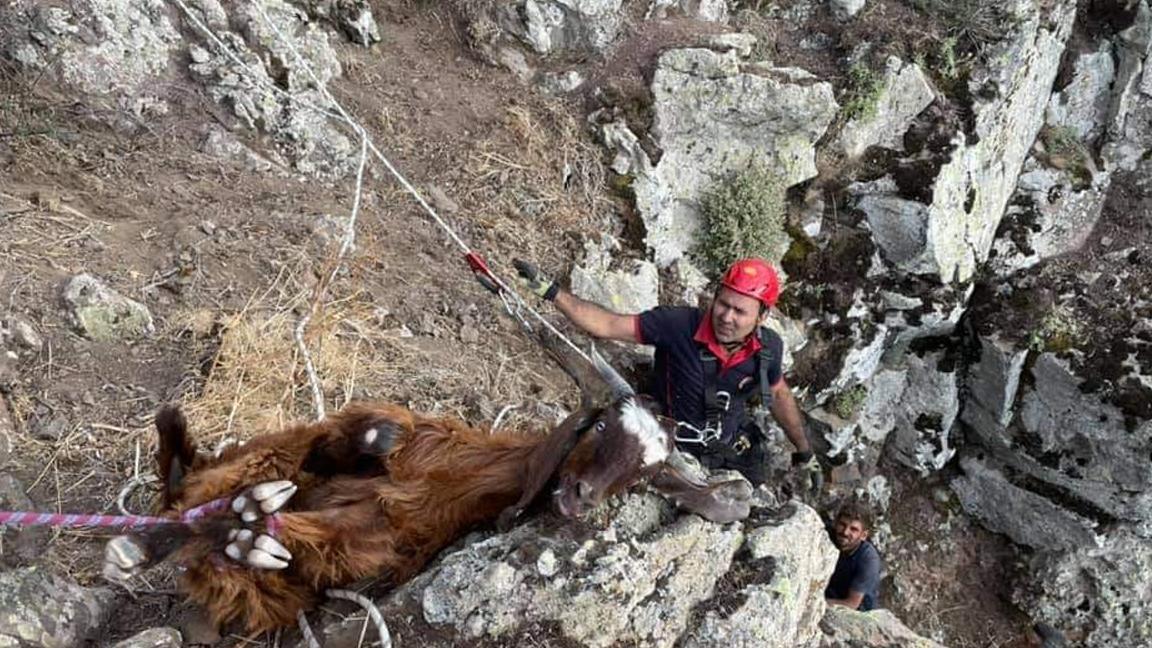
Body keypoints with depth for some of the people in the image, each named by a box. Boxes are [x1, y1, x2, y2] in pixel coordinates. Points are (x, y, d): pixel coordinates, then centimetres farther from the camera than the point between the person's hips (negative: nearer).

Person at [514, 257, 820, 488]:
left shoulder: (768, 347, -16)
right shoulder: (679, 325, -29)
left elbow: (778, 395, 4)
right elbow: (607, 325, -28)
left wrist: (805, 453, 15)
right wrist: (550, 291, -39)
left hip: (733, 454, 3)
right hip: (672, 451, -3)